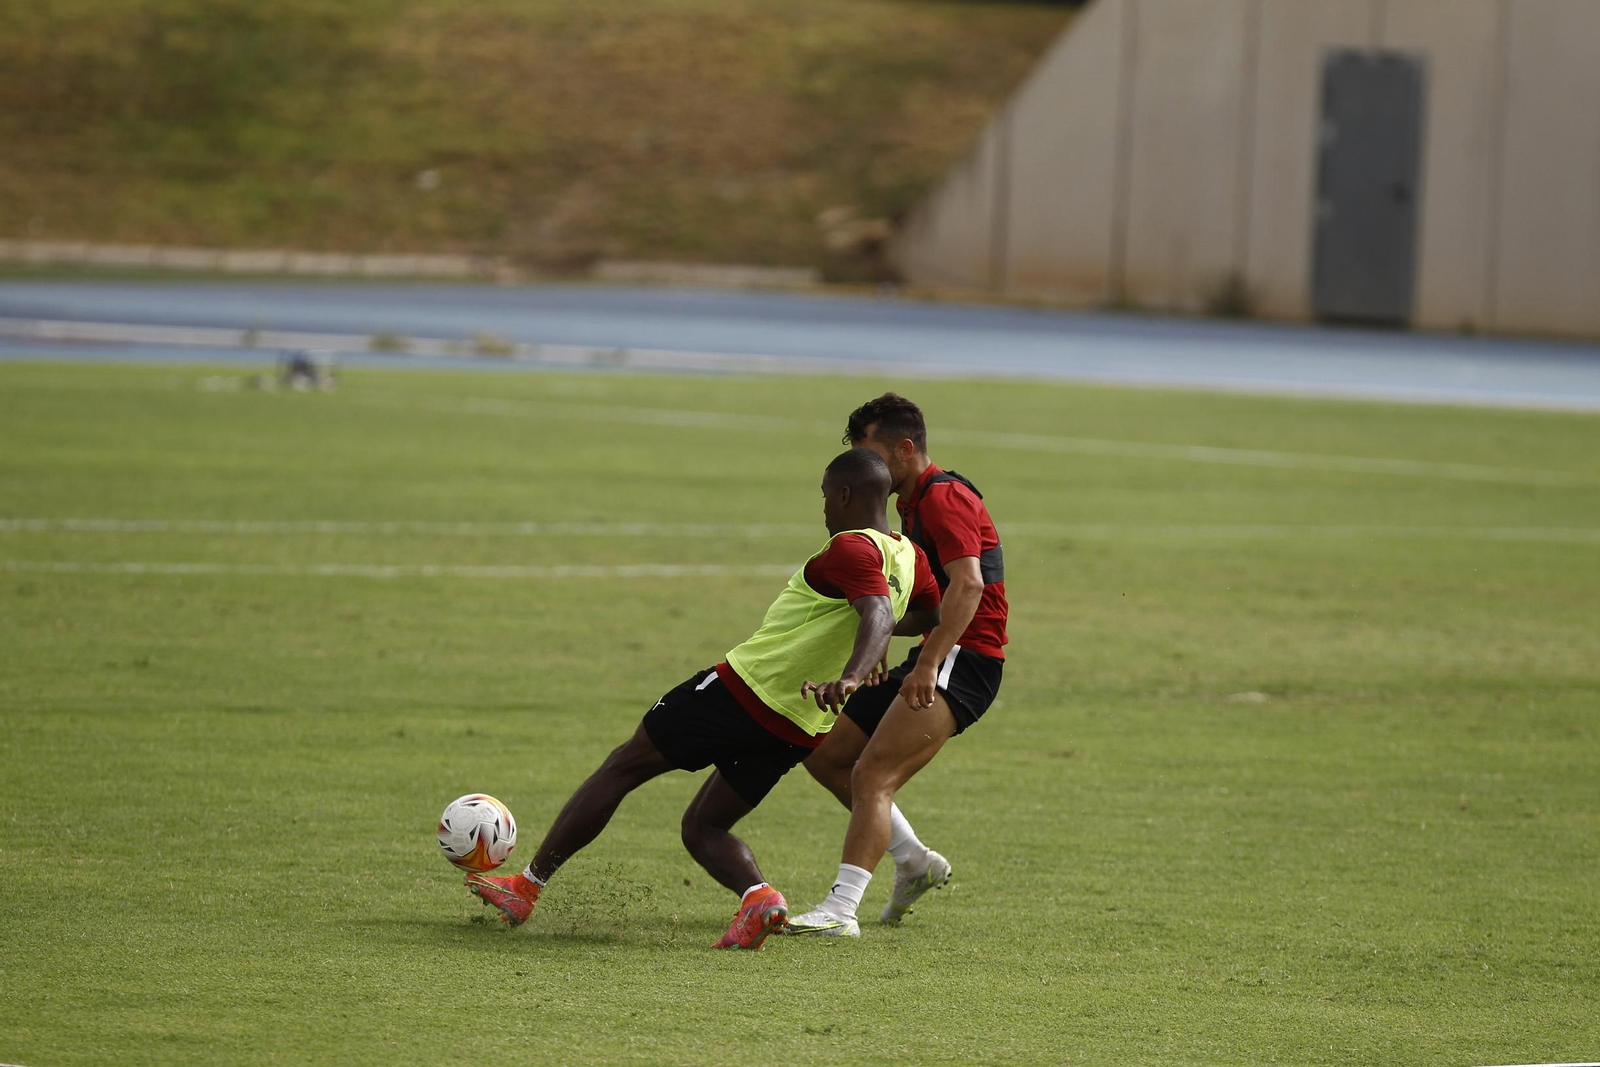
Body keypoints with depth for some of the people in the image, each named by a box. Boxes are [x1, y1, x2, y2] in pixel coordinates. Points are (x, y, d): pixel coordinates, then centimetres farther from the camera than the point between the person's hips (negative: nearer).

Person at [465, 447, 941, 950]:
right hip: (799, 731, 8)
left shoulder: (852, 548, -17)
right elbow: (933, 616, 27)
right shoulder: (910, 558, 8)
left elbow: (878, 617, -34)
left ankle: (527, 886, 14)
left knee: (625, 765, 9)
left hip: (745, 686, -8)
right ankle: (756, 894, -14)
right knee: (701, 828, 17)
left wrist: (849, 678, -50)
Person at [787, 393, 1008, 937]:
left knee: (872, 775, -21)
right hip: (934, 660, 11)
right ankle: (915, 861, 13)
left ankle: (841, 911, -27)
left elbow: (968, 584, -27)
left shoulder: (944, 497, -14)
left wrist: (929, 663, -35)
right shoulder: (911, 504, 19)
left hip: (963, 661, -11)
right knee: (825, 753, 9)